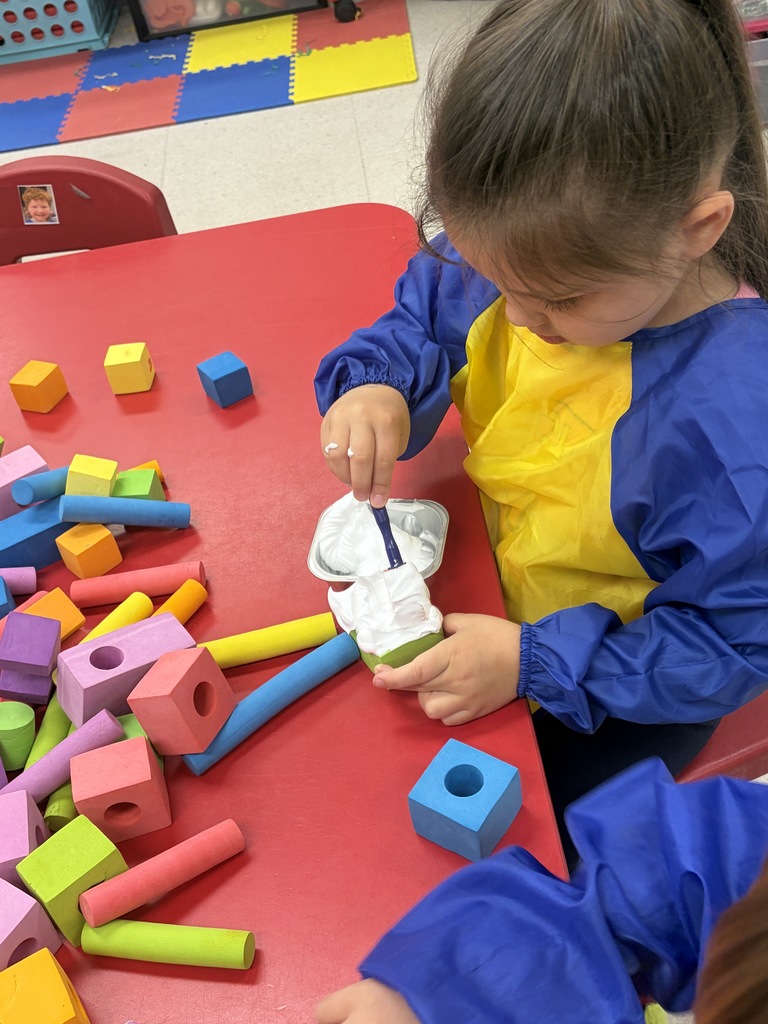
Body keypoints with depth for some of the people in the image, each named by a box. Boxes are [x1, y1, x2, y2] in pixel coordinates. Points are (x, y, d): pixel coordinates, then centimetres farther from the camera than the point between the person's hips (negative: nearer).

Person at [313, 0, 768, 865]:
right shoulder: (531, 261, -20)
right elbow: (423, 316, -1)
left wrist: (535, 664, -31)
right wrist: (376, 385, -24)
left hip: (618, 694, -5)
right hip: (495, 583, 6)